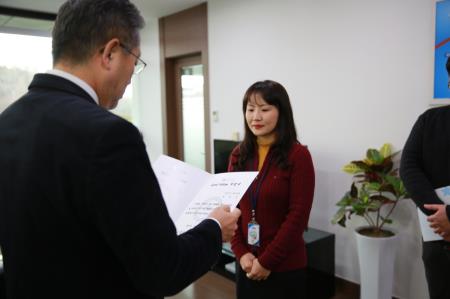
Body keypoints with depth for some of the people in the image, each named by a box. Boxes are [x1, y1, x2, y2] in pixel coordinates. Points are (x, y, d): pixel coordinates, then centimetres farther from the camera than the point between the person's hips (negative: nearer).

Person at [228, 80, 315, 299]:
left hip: (284, 266, -4)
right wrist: (241, 253, -7)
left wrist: (266, 261, -12)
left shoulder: (297, 155, -11)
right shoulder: (239, 154, 1)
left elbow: (297, 216, -13)